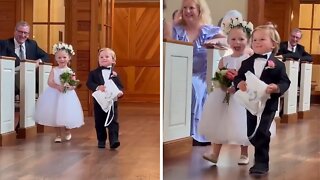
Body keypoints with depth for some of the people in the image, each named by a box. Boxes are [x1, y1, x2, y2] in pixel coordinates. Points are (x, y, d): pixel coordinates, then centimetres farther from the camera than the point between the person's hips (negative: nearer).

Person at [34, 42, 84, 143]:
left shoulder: (70, 71, -2)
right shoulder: (54, 70, 0)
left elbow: (74, 85, -6)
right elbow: (49, 82, -8)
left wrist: (69, 86, -27)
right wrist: (58, 86, -24)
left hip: (67, 96, -1)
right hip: (55, 95, 1)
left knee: (66, 115, 3)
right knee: (55, 115, 5)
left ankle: (68, 132, 32)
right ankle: (58, 135, 21)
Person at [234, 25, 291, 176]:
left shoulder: (277, 64, -5)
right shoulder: (247, 63, 6)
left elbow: (285, 82, -7)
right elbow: (238, 77, 3)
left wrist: (277, 88, -28)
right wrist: (239, 83, -20)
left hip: (267, 105, -4)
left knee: (261, 134, -5)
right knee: (251, 134, 15)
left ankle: (261, 163, 8)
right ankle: (261, 157, 40)